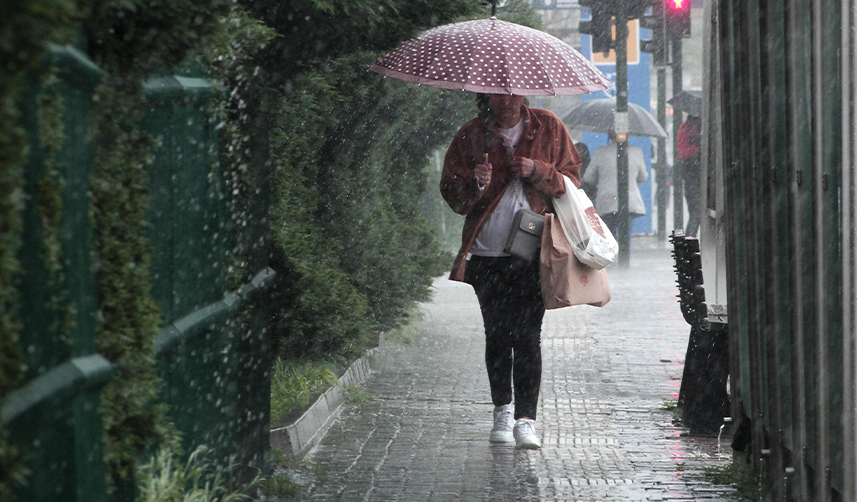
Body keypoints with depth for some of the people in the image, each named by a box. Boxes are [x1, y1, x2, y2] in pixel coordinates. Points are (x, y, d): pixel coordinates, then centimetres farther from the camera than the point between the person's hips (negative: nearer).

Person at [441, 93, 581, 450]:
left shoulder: (549, 128, 5)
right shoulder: (470, 135, 5)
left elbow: (570, 179, 6)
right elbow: (451, 193, 5)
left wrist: (537, 171, -12)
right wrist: (474, 185, -16)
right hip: (487, 253, 2)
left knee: (527, 335, -10)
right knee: (497, 335, 6)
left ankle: (526, 419, -10)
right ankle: (503, 410, 23)